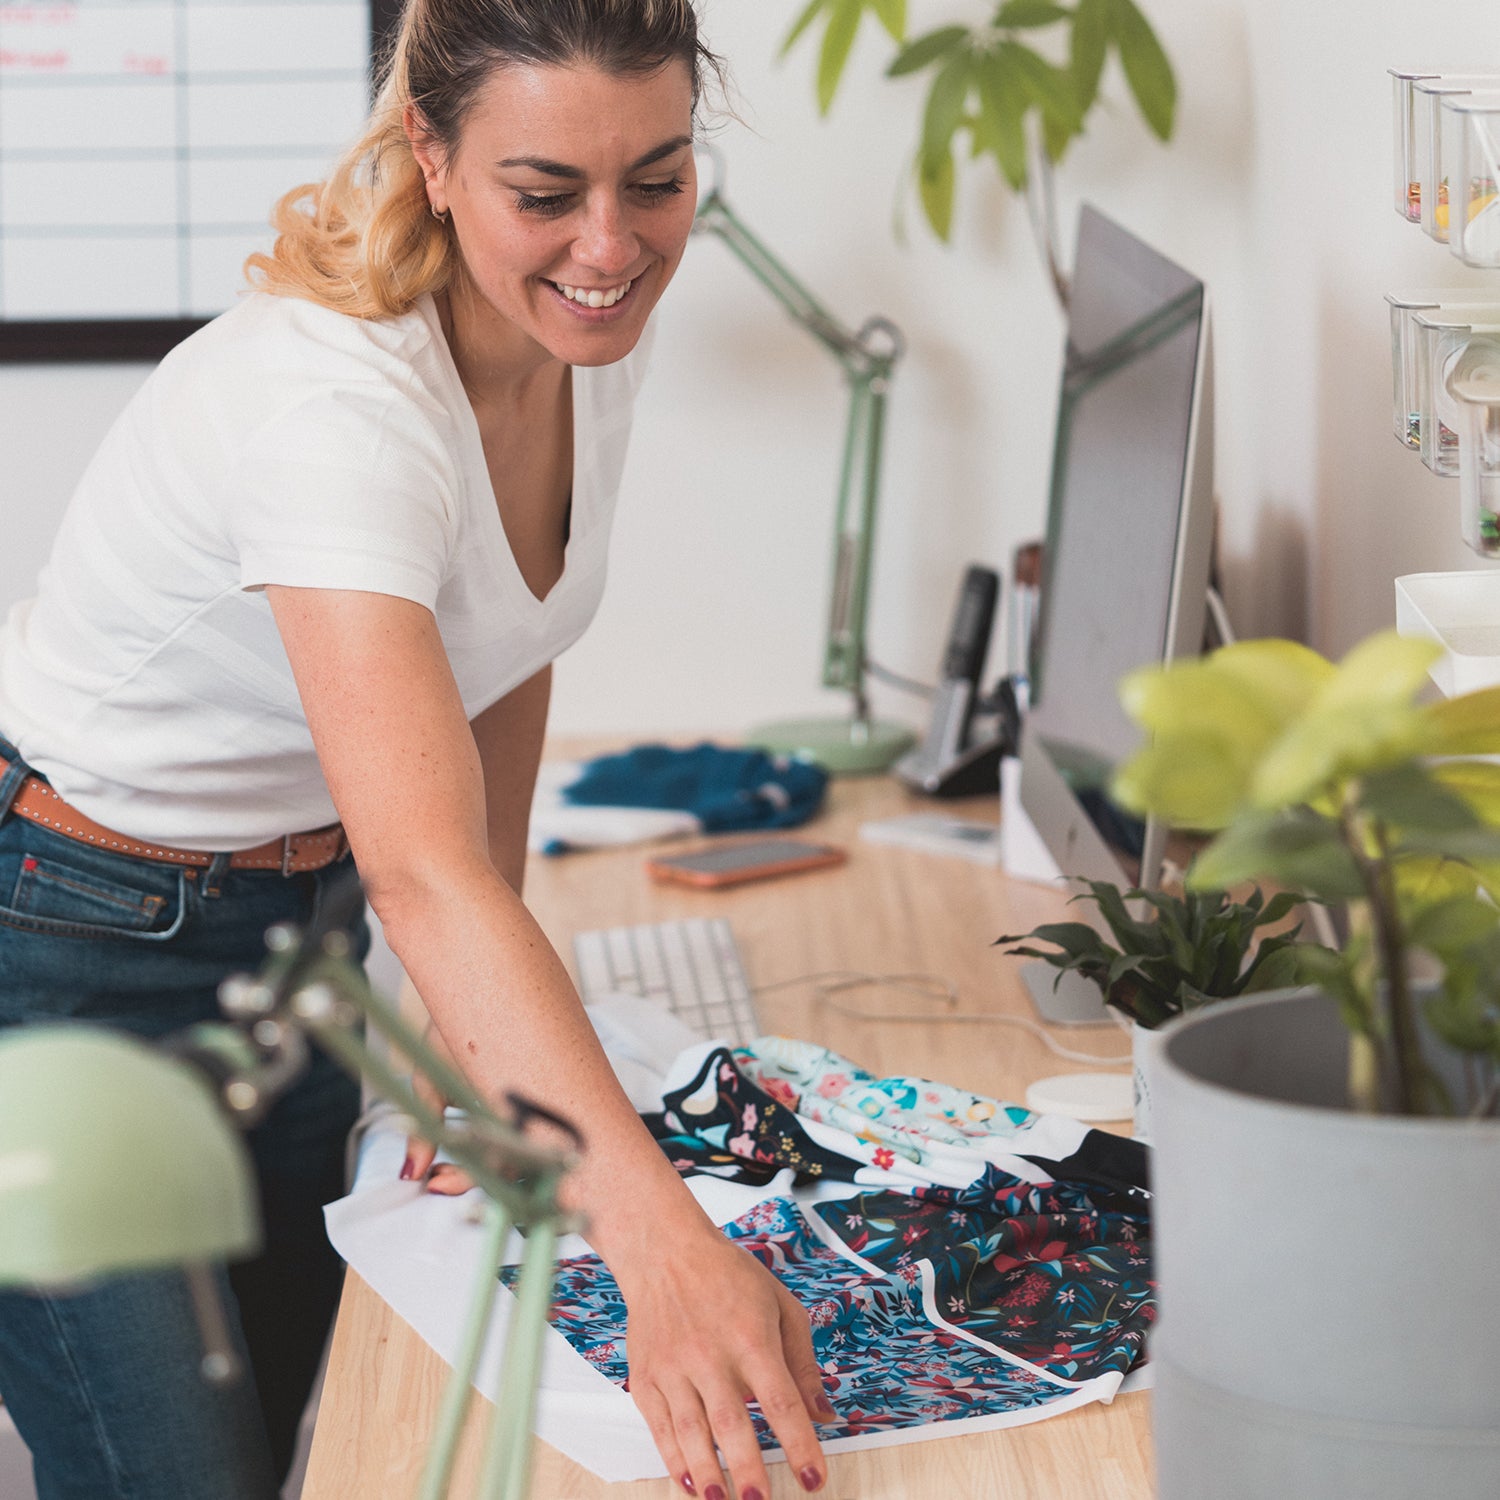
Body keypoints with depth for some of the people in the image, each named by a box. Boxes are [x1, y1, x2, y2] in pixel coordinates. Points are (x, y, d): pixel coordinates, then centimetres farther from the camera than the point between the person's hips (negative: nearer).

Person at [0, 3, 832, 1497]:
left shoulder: (593, 334, -8)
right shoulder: (334, 405, -34)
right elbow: (426, 869, -46)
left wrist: (482, 1041, 0)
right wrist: (661, 1243, -57)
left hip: (290, 915, 8)